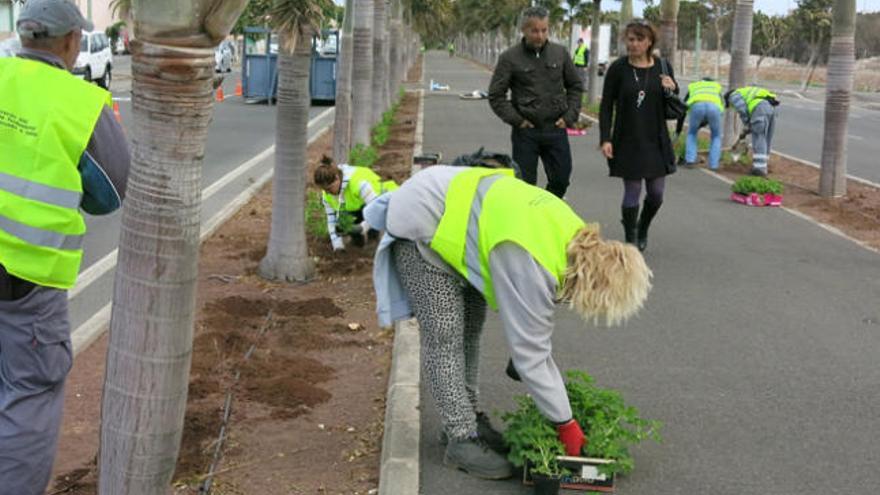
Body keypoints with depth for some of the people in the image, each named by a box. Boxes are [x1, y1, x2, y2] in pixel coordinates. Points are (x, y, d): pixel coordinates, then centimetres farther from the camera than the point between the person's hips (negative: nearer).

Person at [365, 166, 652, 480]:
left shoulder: (575, 234, -9)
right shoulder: (533, 268, -33)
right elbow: (531, 354, -27)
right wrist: (566, 425, -18)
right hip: (419, 227, -9)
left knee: (471, 325, 12)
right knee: (446, 336, -10)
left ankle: (468, 419, 22)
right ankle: (462, 440, -3)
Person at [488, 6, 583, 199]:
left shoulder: (560, 53, 5)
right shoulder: (510, 58, -5)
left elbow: (575, 86, 15)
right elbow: (496, 95, -2)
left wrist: (570, 116, 4)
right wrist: (516, 119, -9)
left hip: (556, 130, 3)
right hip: (526, 132, -3)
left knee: (561, 180, 7)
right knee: (524, 184, 3)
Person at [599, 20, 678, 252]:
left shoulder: (663, 67, 3)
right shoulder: (618, 68, -5)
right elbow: (606, 106, -2)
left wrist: (672, 89, -10)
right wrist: (605, 139, -10)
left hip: (656, 141, 3)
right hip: (628, 142, -3)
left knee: (656, 193, 8)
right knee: (632, 192, -1)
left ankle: (642, 228, 37)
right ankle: (630, 241, 17)